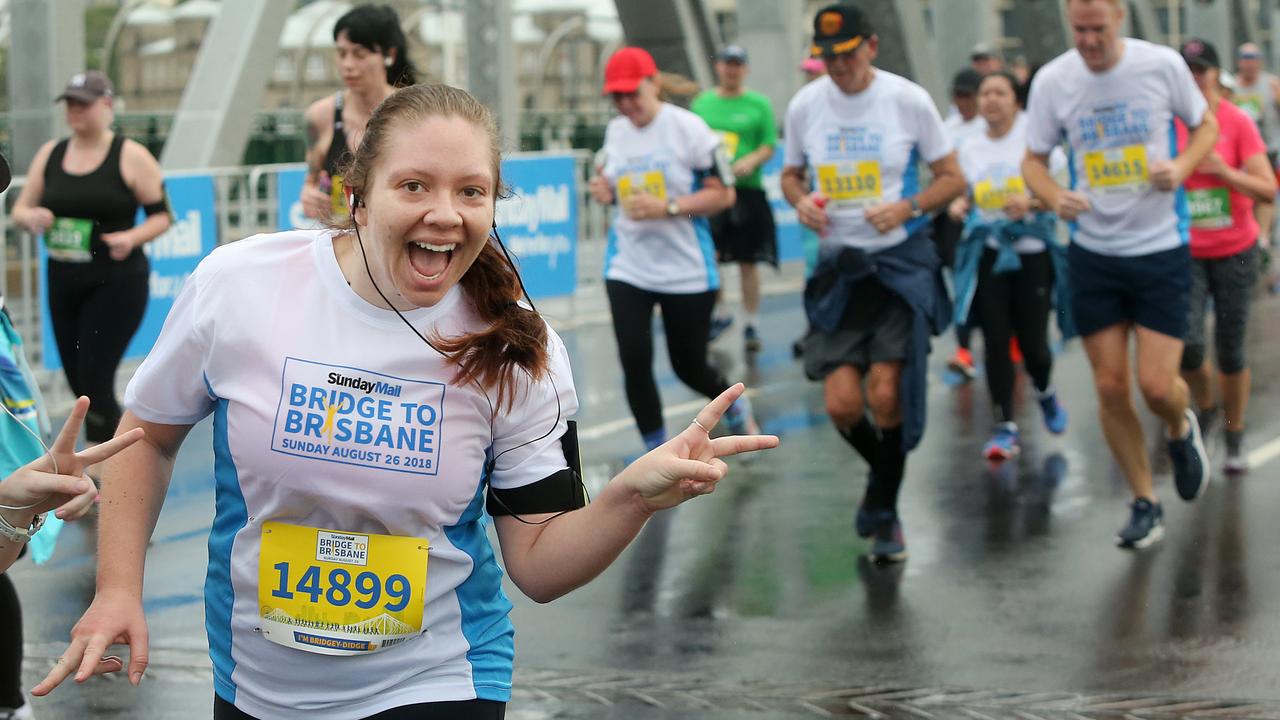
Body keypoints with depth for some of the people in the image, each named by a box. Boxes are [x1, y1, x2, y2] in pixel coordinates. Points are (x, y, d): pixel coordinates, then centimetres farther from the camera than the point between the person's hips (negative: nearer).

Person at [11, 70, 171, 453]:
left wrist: (132, 237, -21)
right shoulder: (50, 154, 8)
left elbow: (161, 215, -2)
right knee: (78, 380, 10)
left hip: (117, 282, -5)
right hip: (63, 281, 5)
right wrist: (32, 217, -12)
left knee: (94, 378, -10)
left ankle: (98, 472, 2)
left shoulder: (131, 157, -6)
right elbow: (20, 208, 11)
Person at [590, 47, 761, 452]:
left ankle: (735, 405, 42)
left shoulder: (689, 128, -12)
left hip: (686, 267, -4)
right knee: (634, 362, -8)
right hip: (628, 267, 4)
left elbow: (723, 193, -11)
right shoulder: (615, 131, 5)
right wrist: (604, 189, -2)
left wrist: (667, 207, -23)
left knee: (689, 366, 7)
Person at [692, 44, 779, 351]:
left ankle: (752, 324, 13)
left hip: (746, 190, -2)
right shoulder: (702, 102, 11)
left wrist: (751, 161, -17)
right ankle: (718, 313, 17)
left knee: (748, 262, 3)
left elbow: (769, 146, 0)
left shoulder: (758, 104, 3)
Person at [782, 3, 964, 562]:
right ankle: (884, 474, 29)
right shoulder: (804, 106, 2)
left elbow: (952, 178, 1)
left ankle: (884, 511, 9)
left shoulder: (908, 100, -6)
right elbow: (791, 174, 17)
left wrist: (908, 207, -17)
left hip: (902, 261, -3)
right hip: (839, 265, 3)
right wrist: (801, 202, -6)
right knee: (842, 403, -5)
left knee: (886, 394, -13)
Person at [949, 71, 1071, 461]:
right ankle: (1005, 426, 1)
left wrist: (1032, 201, -24)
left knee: (1033, 343, -2)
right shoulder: (970, 149, 9)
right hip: (986, 252, 3)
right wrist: (959, 205, -2)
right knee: (995, 340, -6)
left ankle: (1045, 392, 32)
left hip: (1032, 252, -3)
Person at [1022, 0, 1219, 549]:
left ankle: (1181, 430, 29)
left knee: (1157, 385, -9)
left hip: (1161, 250, -2)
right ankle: (1145, 504, 21)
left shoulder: (1163, 65, -9)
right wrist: (1054, 197, -17)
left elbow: (1205, 125, 6)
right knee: (1110, 387, 3)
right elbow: (1034, 159, 5)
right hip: (1093, 252, 2)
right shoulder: (1052, 81, -5)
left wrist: (1181, 166, -15)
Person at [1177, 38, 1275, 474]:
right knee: (1187, 343, -15)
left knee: (1230, 351, 3)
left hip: (1235, 253, -1)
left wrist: (1224, 170, -25)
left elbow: (1268, 190, -12)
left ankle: (1235, 440, 20)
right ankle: (1205, 406, 15)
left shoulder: (1238, 122, -8)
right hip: (1186, 253, 1)